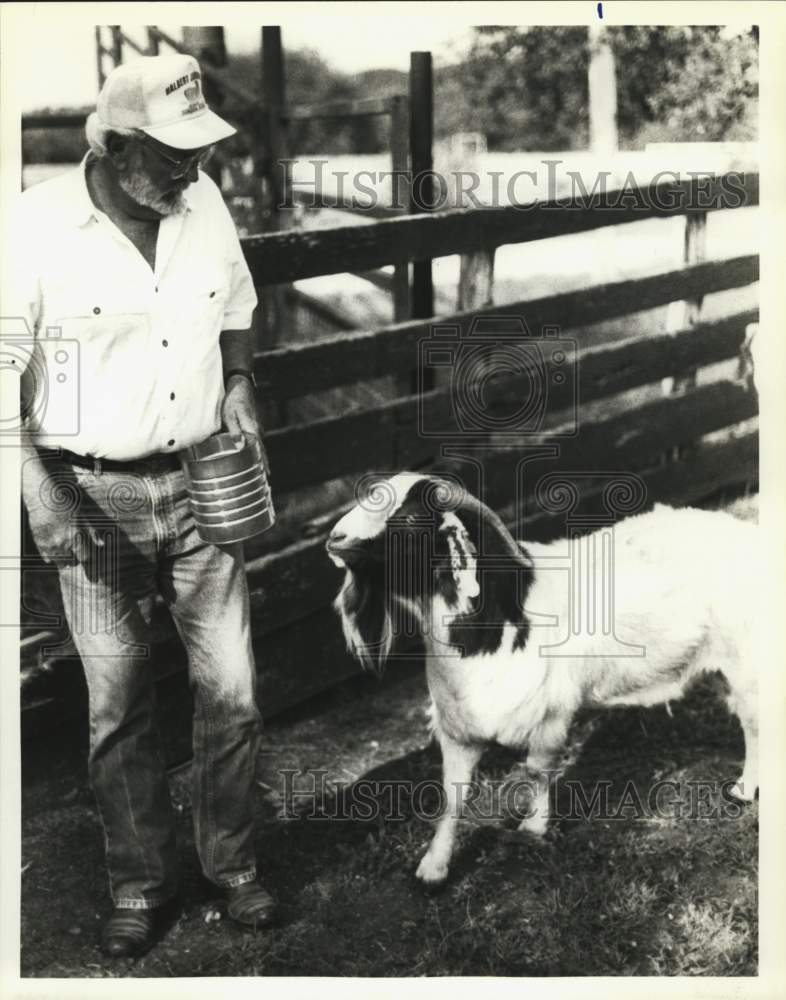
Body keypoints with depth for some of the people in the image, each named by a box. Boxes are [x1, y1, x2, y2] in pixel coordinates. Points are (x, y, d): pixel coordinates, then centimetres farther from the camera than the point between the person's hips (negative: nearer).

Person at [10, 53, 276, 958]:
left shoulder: (204, 204, -1)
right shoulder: (40, 223, -14)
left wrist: (240, 392, -2)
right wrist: (42, 495, -18)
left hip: (200, 486, 3)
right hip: (95, 496, -3)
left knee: (232, 691, 5)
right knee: (119, 706, 8)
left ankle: (231, 861, 27)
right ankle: (140, 882, 27)